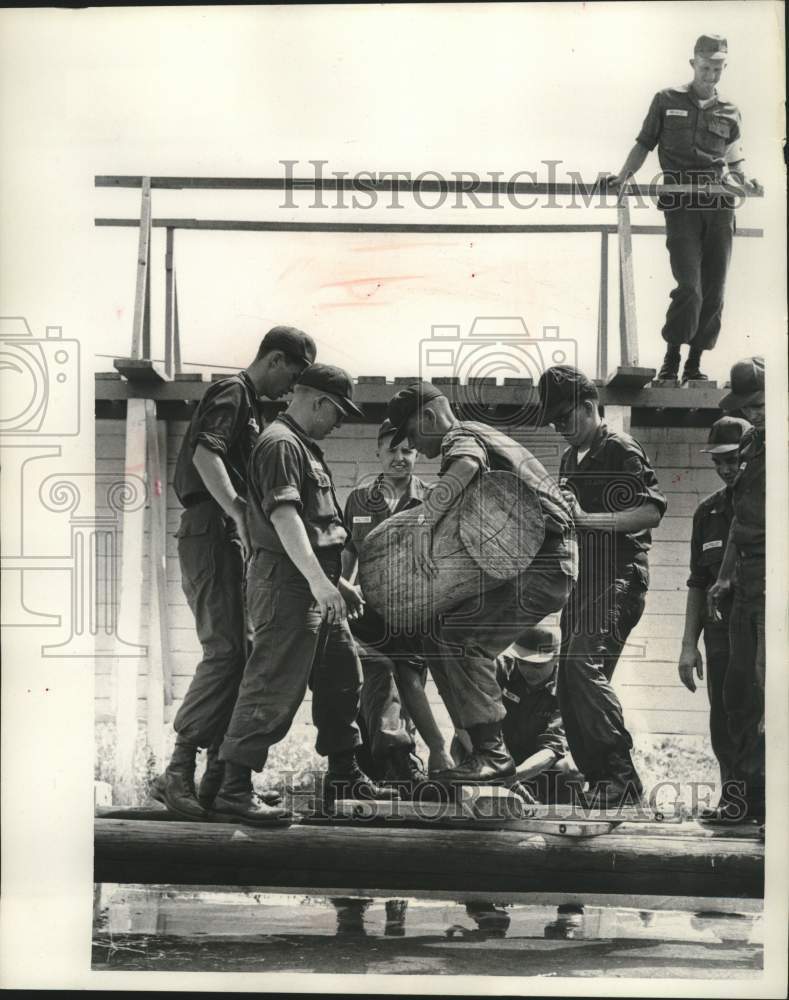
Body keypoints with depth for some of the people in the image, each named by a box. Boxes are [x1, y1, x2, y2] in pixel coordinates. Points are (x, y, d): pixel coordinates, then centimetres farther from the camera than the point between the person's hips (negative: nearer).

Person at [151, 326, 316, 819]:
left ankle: (220, 778, 7)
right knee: (226, 650, -16)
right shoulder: (231, 393, -6)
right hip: (212, 532, -10)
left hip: (228, 537, 10)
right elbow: (205, 454, -23)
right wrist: (240, 516, -30)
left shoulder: (249, 405, 24)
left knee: (238, 652, 7)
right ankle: (177, 772, -17)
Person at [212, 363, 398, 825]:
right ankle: (234, 790, -10)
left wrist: (336, 581, 27)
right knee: (274, 686, -11)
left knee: (342, 677, 17)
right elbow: (283, 515, -24)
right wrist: (317, 579, -31)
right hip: (287, 581, -11)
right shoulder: (282, 444, -12)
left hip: (315, 583, 11)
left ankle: (343, 774, 29)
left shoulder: (305, 447, 22)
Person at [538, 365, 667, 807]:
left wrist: (587, 518, -21)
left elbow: (653, 511, -16)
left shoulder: (621, 449, -5)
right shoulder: (571, 459, 22)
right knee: (572, 687, 5)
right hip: (583, 579, 9)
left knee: (584, 663, -26)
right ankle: (600, 782, 11)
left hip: (619, 575, -9)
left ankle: (622, 775, -22)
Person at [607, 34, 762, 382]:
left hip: (719, 207, 3)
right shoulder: (667, 101, 8)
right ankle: (671, 360, -2)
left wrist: (744, 181, -3)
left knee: (713, 291, 3)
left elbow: (735, 160, 18)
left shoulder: (729, 113, 14)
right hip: (680, 206, -3)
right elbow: (644, 144, 11)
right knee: (689, 286, -15)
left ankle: (694, 364, 12)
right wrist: (624, 176, -4)